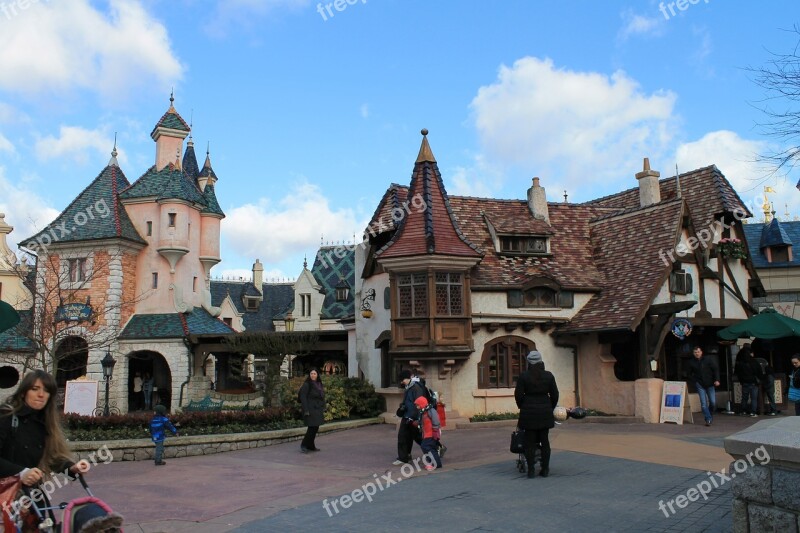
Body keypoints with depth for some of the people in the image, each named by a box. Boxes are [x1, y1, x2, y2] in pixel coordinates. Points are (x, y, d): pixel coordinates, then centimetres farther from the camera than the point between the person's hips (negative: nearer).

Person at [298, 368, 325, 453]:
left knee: (315, 428, 9)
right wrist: (306, 410, -18)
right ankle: (304, 445, 3)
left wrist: (323, 409, 15)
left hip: (318, 409, 7)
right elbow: (303, 397, -14)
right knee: (312, 427, -11)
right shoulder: (307, 384, -10)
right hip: (311, 409, -7)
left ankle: (310, 446, 19)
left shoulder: (319, 384, 11)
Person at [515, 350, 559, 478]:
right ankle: (545, 469, 12)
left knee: (530, 442, 3)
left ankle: (531, 470, 3)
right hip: (545, 412, 2)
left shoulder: (523, 376, -6)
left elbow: (518, 395, -6)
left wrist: (522, 407, 12)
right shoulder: (548, 376, 1)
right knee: (544, 441, 10)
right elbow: (554, 395, 4)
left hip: (529, 412, -2)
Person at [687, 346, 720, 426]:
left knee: (713, 402, 0)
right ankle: (708, 419, -3)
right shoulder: (691, 363, 3)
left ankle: (711, 415, 26)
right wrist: (694, 381, 1)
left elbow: (716, 369, -2)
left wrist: (717, 380, -14)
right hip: (700, 385, 0)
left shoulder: (708, 360, -1)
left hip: (709, 384, 0)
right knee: (703, 403, -8)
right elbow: (689, 374, 15)